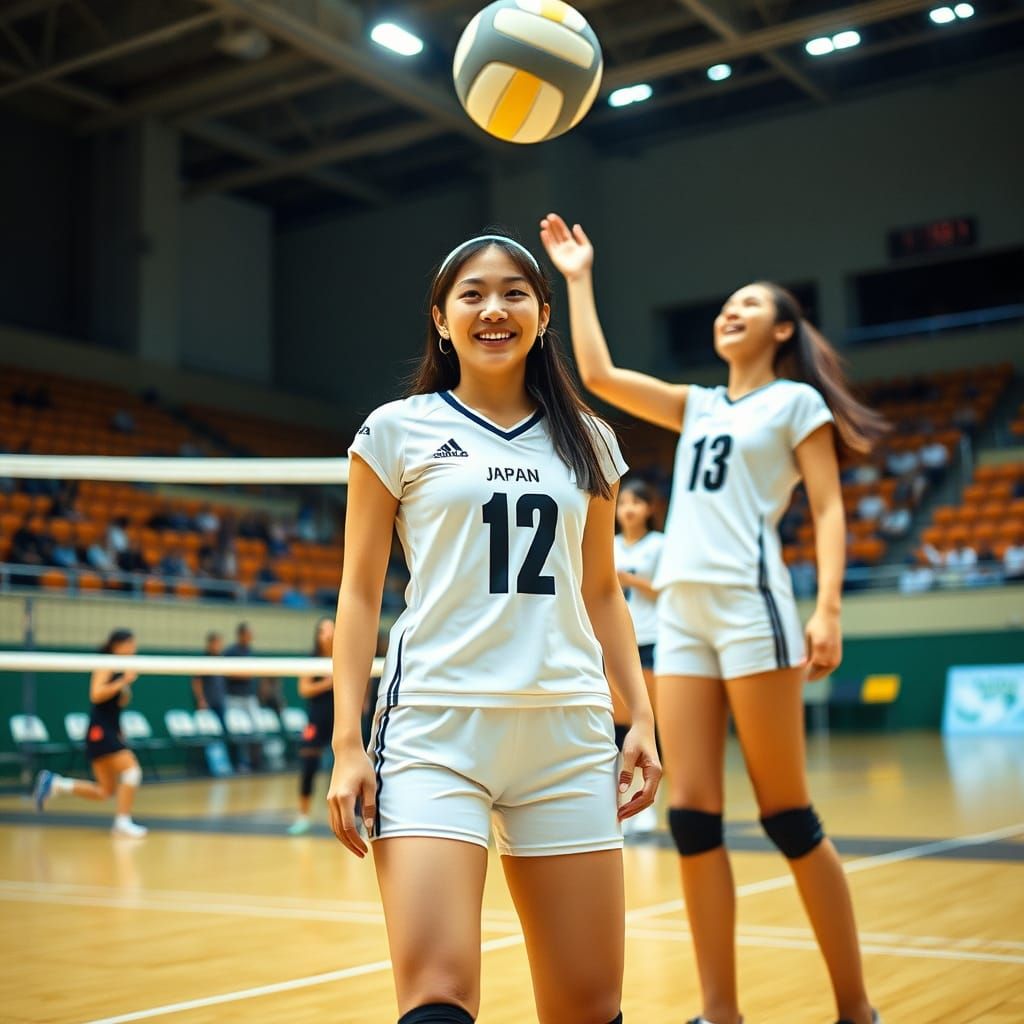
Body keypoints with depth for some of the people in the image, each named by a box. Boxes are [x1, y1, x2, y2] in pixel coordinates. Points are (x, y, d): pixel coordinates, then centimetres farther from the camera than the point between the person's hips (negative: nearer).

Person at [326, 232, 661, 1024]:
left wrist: (642, 715, 9)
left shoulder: (587, 441, 14)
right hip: (434, 729, -3)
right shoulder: (396, 431, 6)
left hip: (568, 730, 3)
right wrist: (347, 744, -4)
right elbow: (360, 593, 4)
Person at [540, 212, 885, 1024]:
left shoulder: (796, 401, 6)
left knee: (787, 814, -4)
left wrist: (829, 608, -15)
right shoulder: (697, 406, 22)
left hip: (752, 603, -6)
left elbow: (829, 509, -2)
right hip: (681, 611, 6)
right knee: (692, 816, 0)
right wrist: (579, 280, 20)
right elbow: (598, 375, 16)